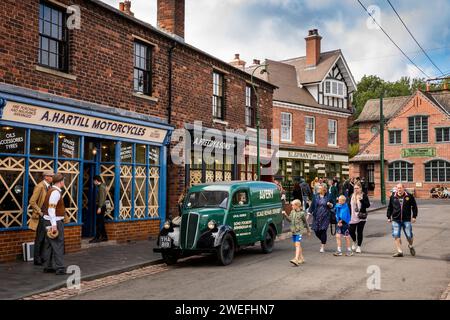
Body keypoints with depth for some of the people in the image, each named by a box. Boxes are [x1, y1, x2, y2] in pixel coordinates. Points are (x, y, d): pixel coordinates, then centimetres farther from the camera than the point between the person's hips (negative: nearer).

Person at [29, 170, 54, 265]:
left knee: (44, 238, 13)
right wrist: (40, 212, -17)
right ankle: (37, 259, 7)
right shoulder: (40, 186, -15)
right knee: (39, 238, -1)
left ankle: (41, 257, 22)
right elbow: (32, 201, -19)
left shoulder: (49, 186, 11)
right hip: (41, 217, -8)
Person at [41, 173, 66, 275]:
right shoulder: (56, 192, -16)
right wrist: (54, 224, -25)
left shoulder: (52, 190, 14)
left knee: (49, 244, 13)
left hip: (52, 221, 10)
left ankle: (48, 267, 19)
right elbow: (51, 209, -23)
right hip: (55, 221, -10)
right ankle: (59, 268, -7)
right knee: (58, 244, -8)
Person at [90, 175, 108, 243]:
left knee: (99, 223, -8)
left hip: (101, 206, -10)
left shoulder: (101, 187, -13)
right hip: (101, 206, 10)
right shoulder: (102, 186, 17)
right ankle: (104, 237, 16)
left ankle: (97, 238, -6)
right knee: (101, 223, 12)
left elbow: (101, 198, -20)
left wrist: (99, 207, -23)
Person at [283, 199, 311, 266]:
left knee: (297, 244, -15)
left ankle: (296, 259, -23)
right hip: (294, 231, 7)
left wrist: (309, 231, 9)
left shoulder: (302, 213, -7)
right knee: (297, 245, 13)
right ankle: (301, 258, 25)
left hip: (299, 231, -7)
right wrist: (285, 215, -3)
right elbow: (290, 219, 11)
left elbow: (306, 223, 2)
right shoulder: (292, 212, 10)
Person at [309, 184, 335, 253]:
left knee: (323, 231, -7)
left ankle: (323, 247, 6)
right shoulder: (316, 196, 4)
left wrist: (330, 204, -14)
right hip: (317, 216, 3)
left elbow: (333, 205, 8)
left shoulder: (328, 196, -1)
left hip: (325, 216, -3)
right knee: (316, 231, 2)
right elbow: (312, 205, 5)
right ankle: (323, 241, 33)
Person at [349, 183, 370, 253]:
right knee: (351, 230, 0)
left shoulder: (364, 195, -3)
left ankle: (359, 246, 14)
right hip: (353, 217, 3)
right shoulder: (352, 196, 9)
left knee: (360, 232, 1)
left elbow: (368, 205, -9)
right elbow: (350, 205, 12)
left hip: (361, 217, -3)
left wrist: (361, 200, -23)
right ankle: (354, 242, 29)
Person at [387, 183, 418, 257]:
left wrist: (414, 216, 3)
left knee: (409, 236, 0)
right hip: (396, 220, 2)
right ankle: (399, 251, 6)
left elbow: (414, 206, 8)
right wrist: (389, 217, 13)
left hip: (406, 220, -1)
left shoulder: (409, 196, 1)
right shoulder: (393, 197, 6)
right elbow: (390, 208, 14)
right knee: (396, 236, -3)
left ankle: (410, 246, 32)